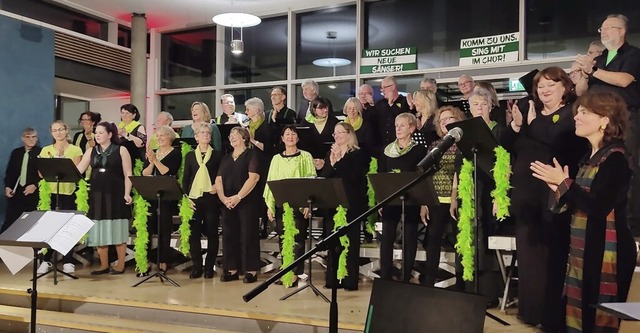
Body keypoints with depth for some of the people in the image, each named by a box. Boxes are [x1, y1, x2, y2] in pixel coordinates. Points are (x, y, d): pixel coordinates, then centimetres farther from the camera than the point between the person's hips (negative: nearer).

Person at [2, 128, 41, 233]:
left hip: (33, 193, -4)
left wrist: (35, 185, -16)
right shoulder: (16, 152, 14)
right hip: (15, 191, 4)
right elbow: (9, 172, 14)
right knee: (10, 220, 2)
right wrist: (7, 187, 2)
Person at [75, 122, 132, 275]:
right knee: (99, 231, 6)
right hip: (97, 195, 4)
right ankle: (104, 265, 17)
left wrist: (127, 194, -14)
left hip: (116, 195, -4)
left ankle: (120, 265, 10)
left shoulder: (121, 150, -1)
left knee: (117, 229, 0)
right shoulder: (91, 152, 11)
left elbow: (128, 174, -4)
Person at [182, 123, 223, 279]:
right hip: (194, 198, 2)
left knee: (212, 233, 2)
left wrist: (217, 186, -11)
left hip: (211, 198, -1)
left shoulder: (217, 154, 7)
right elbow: (185, 178, 10)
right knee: (193, 233, 0)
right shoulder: (190, 155, 12)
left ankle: (209, 267, 12)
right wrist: (185, 197, 0)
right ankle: (197, 266, 11)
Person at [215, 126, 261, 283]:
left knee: (248, 235, -4)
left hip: (247, 202, -6)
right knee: (229, 235, 6)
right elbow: (219, 179, 9)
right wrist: (222, 197, -9)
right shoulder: (226, 158, 18)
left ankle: (251, 270, 3)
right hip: (227, 203, 6)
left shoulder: (251, 154, 1)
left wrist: (238, 197, -18)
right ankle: (232, 269, 14)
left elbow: (253, 178, -12)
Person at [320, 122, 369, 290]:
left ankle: (350, 280, 4)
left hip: (351, 203, -5)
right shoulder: (330, 154, 15)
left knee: (349, 241, -1)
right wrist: (331, 163, -12)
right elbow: (323, 177, 4)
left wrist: (339, 161, -17)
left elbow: (353, 177, -16)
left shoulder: (359, 154, -3)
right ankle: (332, 279, 15)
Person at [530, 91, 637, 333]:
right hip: (584, 248, 9)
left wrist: (563, 182, -18)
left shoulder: (615, 159, -14)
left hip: (606, 250, -9)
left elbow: (598, 207, -24)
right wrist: (559, 187, -1)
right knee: (581, 313, 15)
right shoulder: (591, 157, 14)